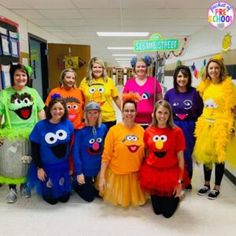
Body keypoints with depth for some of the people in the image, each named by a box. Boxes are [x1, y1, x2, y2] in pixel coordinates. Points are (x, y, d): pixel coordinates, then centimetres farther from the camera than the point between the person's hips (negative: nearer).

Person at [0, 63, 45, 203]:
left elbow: (41, 112, 7)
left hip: (31, 135, 2)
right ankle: (12, 189, 26)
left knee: (27, 163, 13)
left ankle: (24, 185, 34)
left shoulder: (33, 92, 5)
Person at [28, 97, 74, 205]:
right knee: (51, 199, 13)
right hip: (46, 166, -2)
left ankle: (64, 191, 47)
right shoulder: (40, 126, -17)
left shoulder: (68, 124, -10)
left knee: (64, 197, 15)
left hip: (63, 165, 2)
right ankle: (43, 188, 42)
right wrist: (39, 168, -9)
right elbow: (34, 149, -9)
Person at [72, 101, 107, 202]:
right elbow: (76, 152, -15)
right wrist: (79, 172, -16)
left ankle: (90, 185, 42)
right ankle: (76, 184, 35)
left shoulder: (103, 128, -5)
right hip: (85, 169, -4)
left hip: (99, 169, 4)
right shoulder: (80, 130, -16)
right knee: (89, 197, 11)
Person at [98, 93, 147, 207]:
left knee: (137, 200, 18)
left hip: (136, 174, 3)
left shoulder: (141, 130, -3)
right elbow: (106, 155, -11)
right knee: (119, 201, 14)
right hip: (118, 174, -2)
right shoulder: (113, 130, -12)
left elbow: (144, 154, 6)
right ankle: (119, 198, 45)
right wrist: (102, 177, -12)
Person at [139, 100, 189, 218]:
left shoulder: (177, 131, -14)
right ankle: (157, 196, 48)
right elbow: (147, 153, 6)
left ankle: (175, 196, 40)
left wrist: (180, 180, -8)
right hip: (153, 171, 2)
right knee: (157, 210, 16)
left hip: (171, 173, -2)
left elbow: (180, 157, -9)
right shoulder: (148, 131, -6)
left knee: (168, 212, 11)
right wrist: (145, 173, 9)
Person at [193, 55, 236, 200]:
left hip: (220, 125, -5)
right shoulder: (205, 85, 8)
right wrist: (200, 123, 10)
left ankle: (217, 187, 20)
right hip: (205, 124, 5)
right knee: (205, 154, 12)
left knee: (219, 155, 4)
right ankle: (207, 184, 29)